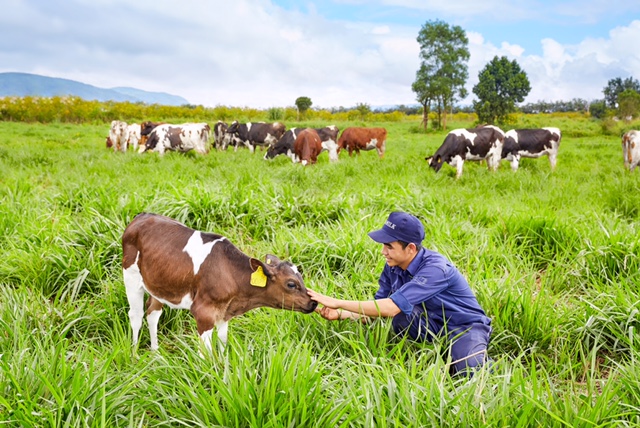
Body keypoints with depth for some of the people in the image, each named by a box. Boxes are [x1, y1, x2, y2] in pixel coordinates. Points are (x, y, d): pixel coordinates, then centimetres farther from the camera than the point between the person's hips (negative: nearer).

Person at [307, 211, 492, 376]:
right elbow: (378, 307, -2)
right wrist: (340, 314, -19)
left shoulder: (435, 268, -31)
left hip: (466, 326, -6)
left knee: (469, 371, -35)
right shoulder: (393, 268, -8)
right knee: (401, 318, -25)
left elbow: (391, 308, -39)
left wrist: (338, 302, -36)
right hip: (434, 326, 6)